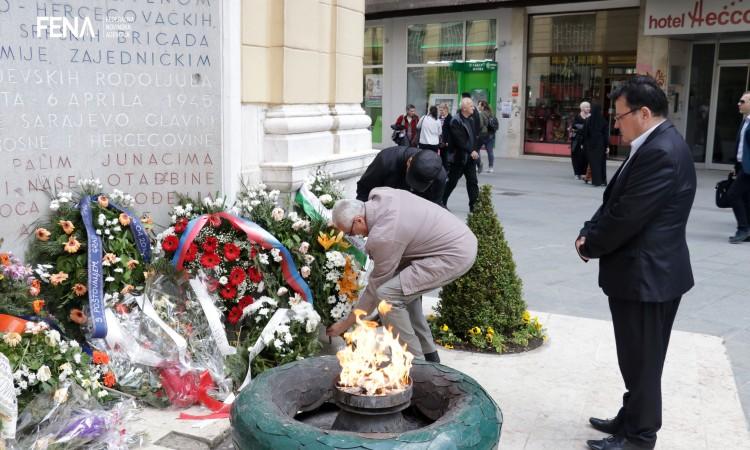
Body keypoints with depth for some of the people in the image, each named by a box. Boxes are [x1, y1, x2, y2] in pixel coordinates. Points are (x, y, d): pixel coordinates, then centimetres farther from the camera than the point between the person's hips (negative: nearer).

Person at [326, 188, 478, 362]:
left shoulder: (383, 236, -22)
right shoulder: (379, 194, 1)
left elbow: (375, 288, -10)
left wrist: (346, 323, 1)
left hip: (456, 255, -10)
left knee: (387, 294, -13)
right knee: (404, 289, 20)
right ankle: (428, 355, 27)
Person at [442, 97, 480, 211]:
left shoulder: (471, 119, 13)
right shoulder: (456, 121, -13)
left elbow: (474, 137, 15)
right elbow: (459, 140, -20)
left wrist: (475, 151, 5)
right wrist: (471, 151, -22)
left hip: (470, 158, 7)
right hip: (459, 158, -7)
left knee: (473, 182, 3)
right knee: (452, 182, 4)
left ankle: (474, 205, 5)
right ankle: (441, 202, 19)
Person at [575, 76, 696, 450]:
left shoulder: (661, 153, -23)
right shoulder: (654, 146, 12)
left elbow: (627, 216, -23)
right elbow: (615, 203, 13)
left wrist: (590, 247, -8)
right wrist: (589, 233, -1)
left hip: (646, 275, -10)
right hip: (643, 272, 10)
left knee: (641, 362, 4)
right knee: (637, 359, 21)